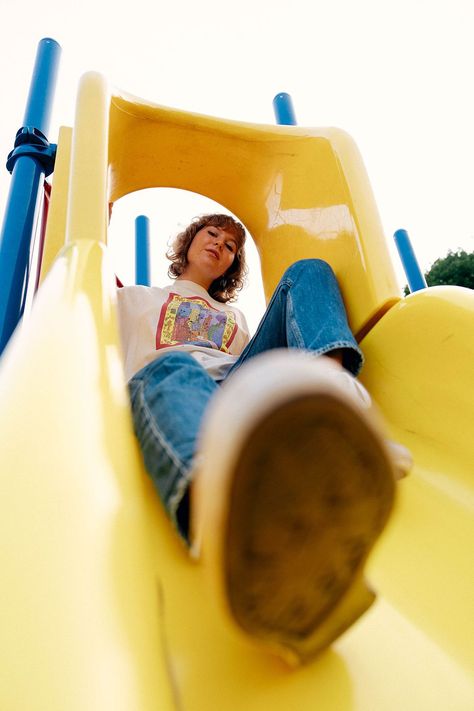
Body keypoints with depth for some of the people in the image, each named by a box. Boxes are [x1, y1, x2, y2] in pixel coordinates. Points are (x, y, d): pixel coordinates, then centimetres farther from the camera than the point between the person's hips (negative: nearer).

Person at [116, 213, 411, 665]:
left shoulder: (235, 317, 40)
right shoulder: (134, 299, 34)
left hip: (240, 382, 3)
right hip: (163, 379, -3)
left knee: (308, 272, -6)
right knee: (172, 369, -40)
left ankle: (334, 395, -39)